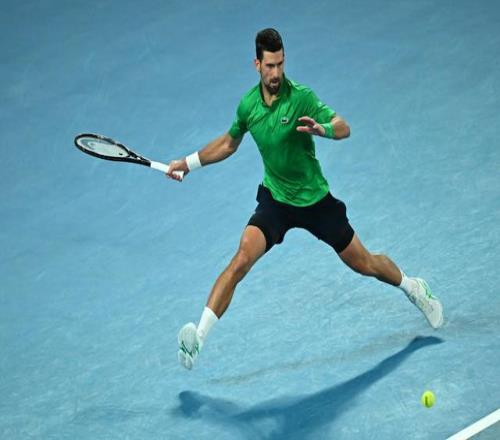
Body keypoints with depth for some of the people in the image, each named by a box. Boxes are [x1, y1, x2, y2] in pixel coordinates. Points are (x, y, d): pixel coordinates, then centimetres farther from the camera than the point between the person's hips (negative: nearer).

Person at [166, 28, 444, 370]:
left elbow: (344, 128, -27)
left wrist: (321, 128, -48)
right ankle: (198, 338, -26)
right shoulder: (248, 105, -5)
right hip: (275, 200, 2)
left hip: (316, 200, -2)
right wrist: (189, 163, 16)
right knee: (242, 259, -22)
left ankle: (415, 289, 41)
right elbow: (229, 143, 16)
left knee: (364, 264, 10)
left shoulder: (301, 97, -19)